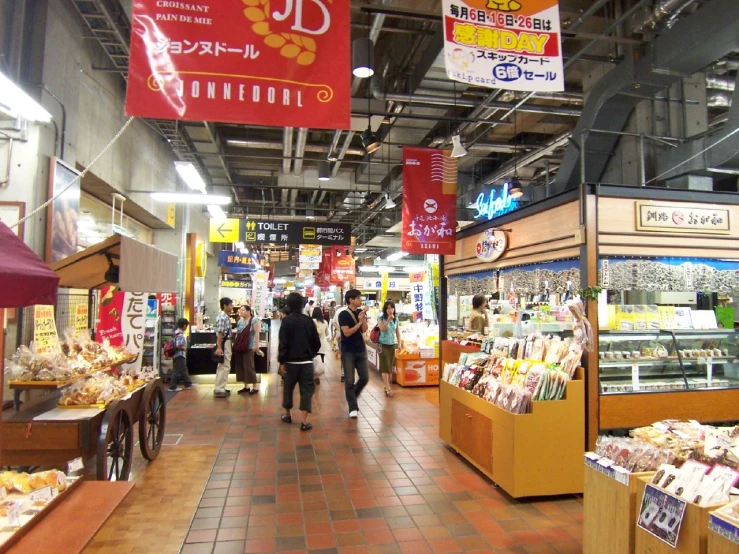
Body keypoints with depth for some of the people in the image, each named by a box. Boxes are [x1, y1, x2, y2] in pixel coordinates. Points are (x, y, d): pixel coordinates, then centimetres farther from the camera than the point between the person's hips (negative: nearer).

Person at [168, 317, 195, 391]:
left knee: (183, 370, 17)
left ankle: (188, 384, 26)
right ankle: (173, 387, 4)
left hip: (177, 355, 10)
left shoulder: (176, 333, 9)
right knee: (177, 371, -2)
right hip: (179, 355, -10)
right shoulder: (180, 335, -21)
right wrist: (184, 348, -12)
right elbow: (178, 346, -28)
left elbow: (173, 344, 15)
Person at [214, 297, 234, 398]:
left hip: (226, 342, 11)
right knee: (225, 366, -7)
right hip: (223, 343, -11)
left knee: (222, 366, 15)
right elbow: (219, 333, -23)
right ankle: (219, 390, -2)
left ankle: (219, 388, 24)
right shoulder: (222, 317, -18)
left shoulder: (226, 316, 12)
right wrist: (219, 347, -25)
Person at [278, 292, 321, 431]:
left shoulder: (287, 321, -8)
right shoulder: (308, 320, 0)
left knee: (288, 388, 17)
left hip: (291, 361, -1)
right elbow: (317, 342, 3)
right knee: (306, 390, 4)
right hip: (306, 361, 1)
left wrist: (281, 361, -6)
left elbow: (283, 343, -12)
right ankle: (304, 421, -2)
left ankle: (287, 415, 33)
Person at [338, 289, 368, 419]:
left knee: (365, 378, 6)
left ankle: (352, 396, 31)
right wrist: (359, 322, -15)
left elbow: (364, 330, -2)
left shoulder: (361, 312, 6)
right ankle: (353, 408, 9)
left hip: (361, 350, 5)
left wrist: (363, 318, -17)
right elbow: (347, 332, -17)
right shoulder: (343, 314, -10)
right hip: (348, 351, -5)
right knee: (349, 381, 0)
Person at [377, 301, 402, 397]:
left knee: (390, 367, 7)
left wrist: (399, 343, 7)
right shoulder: (381, 318, -6)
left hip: (392, 345, 4)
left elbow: (398, 332, 11)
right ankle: (388, 388, -9)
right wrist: (388, 320, -26)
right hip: (383, 345, -4)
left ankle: (387, 386, 19)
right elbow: (382, 328, -19)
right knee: (385, 366, -7)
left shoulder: (396, 319, 6)